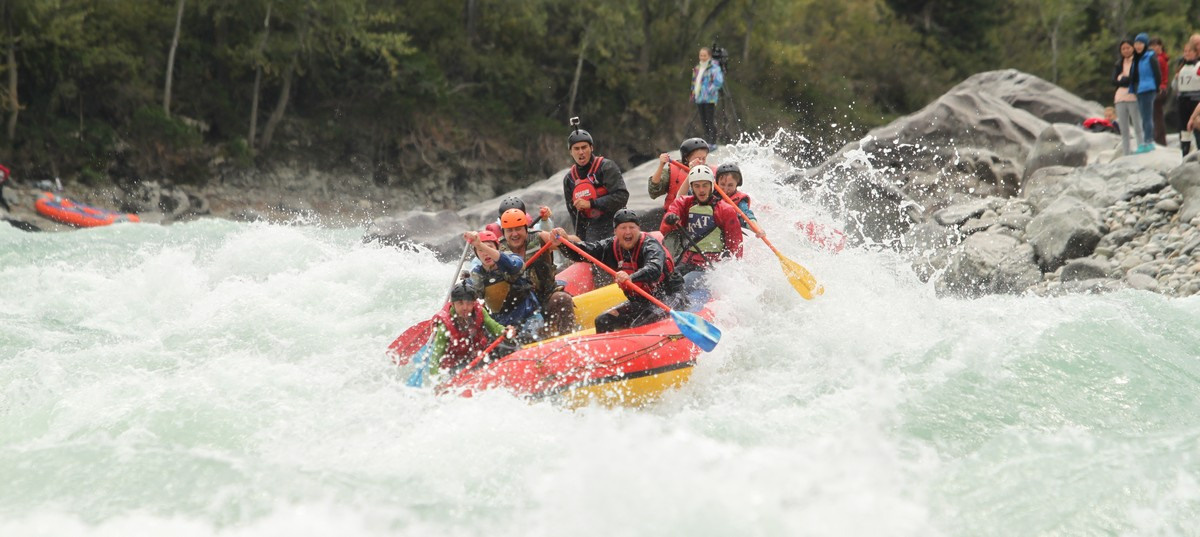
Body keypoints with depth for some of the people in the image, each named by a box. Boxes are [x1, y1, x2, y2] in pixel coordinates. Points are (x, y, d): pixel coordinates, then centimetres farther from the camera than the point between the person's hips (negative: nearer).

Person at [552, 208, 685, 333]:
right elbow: (580, 252, -7)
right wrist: (564, 241, -28)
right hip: (640, 301, 7)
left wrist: (631, 278, -61)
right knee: (603, 321, 1)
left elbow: (654, 270, -42)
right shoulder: (612, 247, -2)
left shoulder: (650, 245, -21)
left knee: (638, 327, -29)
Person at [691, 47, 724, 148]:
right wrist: (693, 93, 20)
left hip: (710, 99, -8)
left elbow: (719, 81, -16)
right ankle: (707, 142, 15)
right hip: (699, 99, 8)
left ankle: (713, 143, -5)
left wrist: (710, 91, -19)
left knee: (709, 121, -10)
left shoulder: (714, 67, -6)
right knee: (703, 121, 9)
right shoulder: (697, 68, 17)